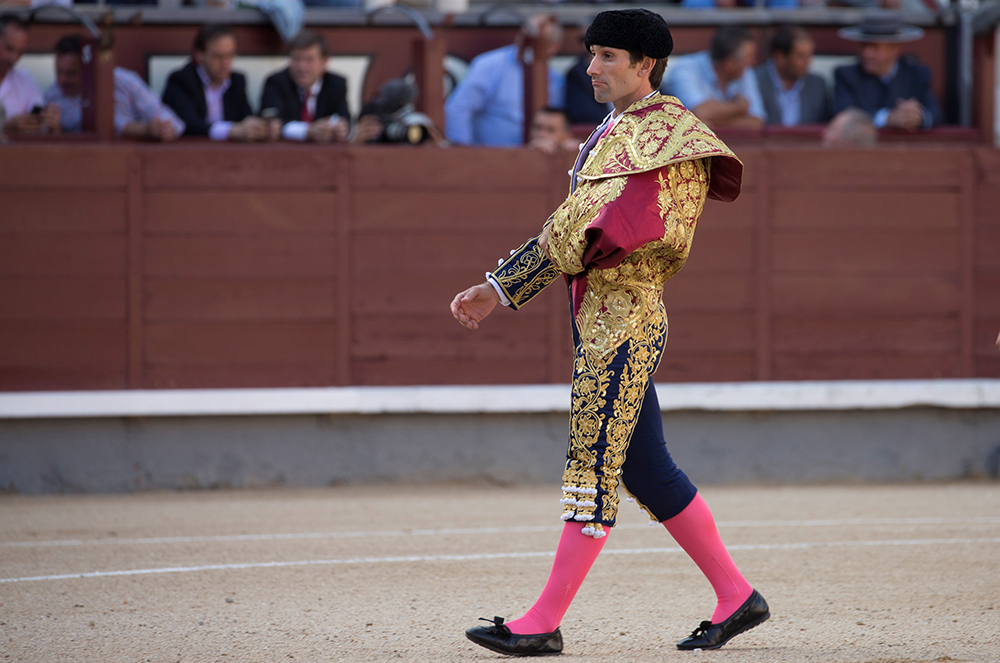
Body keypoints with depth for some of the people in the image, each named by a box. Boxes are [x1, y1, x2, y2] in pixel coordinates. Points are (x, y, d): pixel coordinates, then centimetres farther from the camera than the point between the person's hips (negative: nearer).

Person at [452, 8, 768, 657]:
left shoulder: (673, 129, -8)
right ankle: (736, 596, 17)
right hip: (596, 314, 10)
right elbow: (566, 231, 24)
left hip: (627, 315, -10)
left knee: (594, 464, -9)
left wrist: (587, 241, -17)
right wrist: (500, 289, 20)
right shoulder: (609, 135, 21)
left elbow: (668, 228, -21)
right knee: (646, 470, 10)